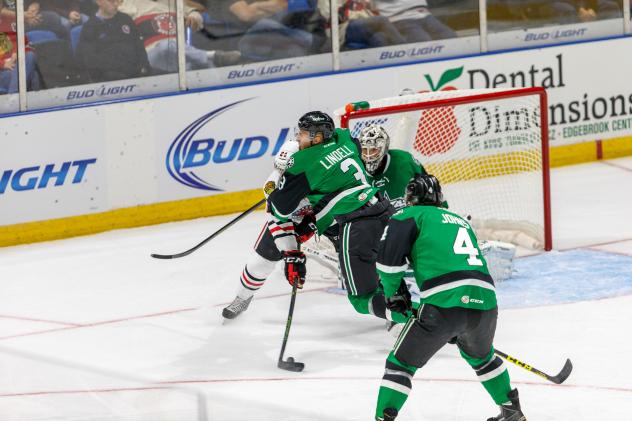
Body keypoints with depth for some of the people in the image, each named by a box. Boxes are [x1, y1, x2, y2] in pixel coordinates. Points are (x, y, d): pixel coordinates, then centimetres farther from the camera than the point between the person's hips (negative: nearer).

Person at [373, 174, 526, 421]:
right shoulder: (461, 221, 31)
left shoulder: (411, 215, 12)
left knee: (401, 363, 8)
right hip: (484, 303, 6)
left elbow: (388, 259, -2)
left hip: (444, 306, -6)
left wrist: (394, 294, 16)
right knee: (481, 356, 35)